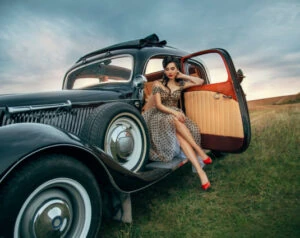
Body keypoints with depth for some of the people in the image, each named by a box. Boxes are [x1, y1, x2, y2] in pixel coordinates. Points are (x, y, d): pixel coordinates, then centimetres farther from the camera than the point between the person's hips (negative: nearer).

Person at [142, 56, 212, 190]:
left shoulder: (180, 84, 14)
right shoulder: (157, 84, 4)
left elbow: (200, 82, 12)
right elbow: (158, 105, -7)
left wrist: (183, 76, 10)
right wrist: (174, 112, -22)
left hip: (176, 116, 2)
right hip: (159, 117, -2)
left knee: (180, 135, -33)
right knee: (176, 121, -39)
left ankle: (200, 171, -41)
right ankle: (200, 151, -33)